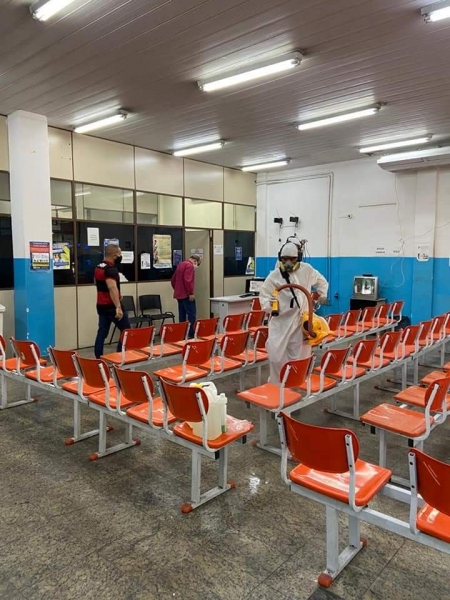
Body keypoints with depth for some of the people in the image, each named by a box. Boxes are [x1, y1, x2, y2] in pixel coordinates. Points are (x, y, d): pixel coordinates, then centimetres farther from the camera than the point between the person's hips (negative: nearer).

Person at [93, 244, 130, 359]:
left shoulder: (98, 267, 12)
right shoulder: (111, 269, -18)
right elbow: (112, 288, -31)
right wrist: (118, 307, -35)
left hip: (101, 305, 9)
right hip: (112, 306, -9)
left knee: (102, 333, 9)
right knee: (126, 331, 3)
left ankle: (98, 359, 10)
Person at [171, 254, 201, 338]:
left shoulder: (181, 264, 19)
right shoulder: (189, 265, -11)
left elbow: (173, 279, 22)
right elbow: (187, 280, -23)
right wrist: (191, 293, -20)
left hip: (179, 294, 10)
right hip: (186, 295, -10)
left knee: (182, 315, 11)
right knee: (192, 315, -8)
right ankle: (191, 335, -11)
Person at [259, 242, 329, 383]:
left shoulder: (306, 270, 2)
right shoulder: (274, 275, -5)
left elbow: (321, 281, 21)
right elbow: (264, 293, -3)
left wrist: (322, 293, 9)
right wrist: (268, 304, -22)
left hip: (301, 320, 2)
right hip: (281, 321, -2)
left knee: (298, 356, 9)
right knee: (276, 354, -6)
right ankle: (276, 385, 14)